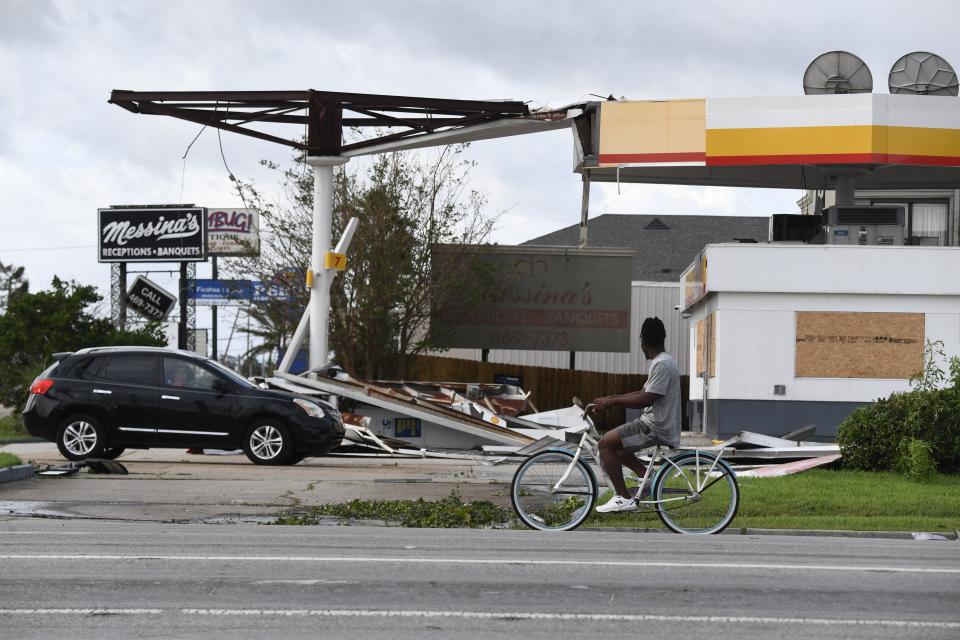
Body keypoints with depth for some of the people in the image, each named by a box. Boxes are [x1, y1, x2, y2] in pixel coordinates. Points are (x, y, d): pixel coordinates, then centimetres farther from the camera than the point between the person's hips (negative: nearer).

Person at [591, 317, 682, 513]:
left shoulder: (662, 364, -18)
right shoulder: (663, 361, 15)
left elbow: (646, 399, -24)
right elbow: (644, 393, 19)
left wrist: (611, 401, -17)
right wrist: (611, 398, 12)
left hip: (657, 428, -10)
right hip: (656, 423, 10)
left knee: (606, 442, -15)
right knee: (617, 447, 21)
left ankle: (624, 498, -14)